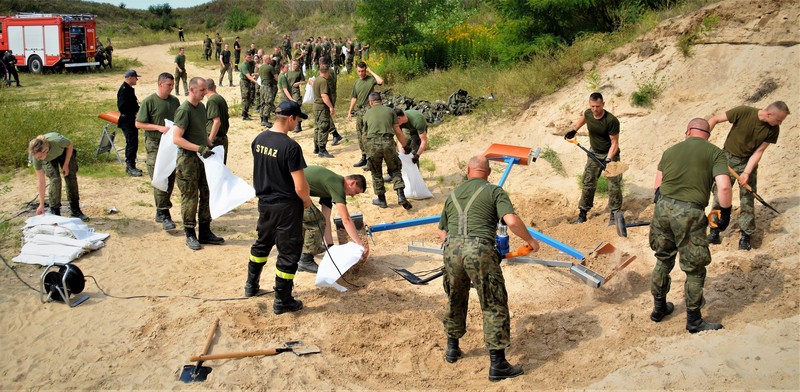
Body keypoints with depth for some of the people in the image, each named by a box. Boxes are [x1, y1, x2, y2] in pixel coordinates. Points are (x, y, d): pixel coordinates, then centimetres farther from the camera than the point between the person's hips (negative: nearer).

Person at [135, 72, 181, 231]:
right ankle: (164, 215, -8)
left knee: (170, 180, 9)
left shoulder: (175, 101, 9)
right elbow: (139, 123, -8)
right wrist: (159, 128, -18)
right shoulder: (149, 102, -7)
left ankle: (160, 212, 22)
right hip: (155, 145, -6)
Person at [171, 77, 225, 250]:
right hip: (188, 159, -8)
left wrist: (209, 145, 11)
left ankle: (205, 232, 22)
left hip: (202, 158, 8)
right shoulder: (184, 110, -16)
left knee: (206, 195, 11)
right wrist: (200, 148, -25)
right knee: (190, 198, 0)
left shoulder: (201, 107, 9)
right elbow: (176, 138, -22)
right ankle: (190, 235, 12)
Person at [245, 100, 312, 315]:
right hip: (286, 206, -7)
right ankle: (282, 301, 14)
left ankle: (251, 286, 41)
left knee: (262, 244, 26)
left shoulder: (259, 139, -2)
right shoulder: (290, 147, -24)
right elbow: (300, 186, -23)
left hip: (264, 202, 7)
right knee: (289, 252, 6)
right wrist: (307, 200, -3)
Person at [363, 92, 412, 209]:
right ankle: (401, 196, -1)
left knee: (376, 173, 16)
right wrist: (405, 146, 23)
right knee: (395, 170, 14)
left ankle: (381, 200, 23)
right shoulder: (389, 110, 15)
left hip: (372, 144, 0)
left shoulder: (367, 114, 18)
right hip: (388, 142, 0)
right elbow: (398, 131, 13)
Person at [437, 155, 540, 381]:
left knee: (455, 301, 25)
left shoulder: (453, 194, 22)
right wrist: (530, 240, 8)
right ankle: (497, 365, 6)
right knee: (494, 306, 5)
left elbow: (442, 231, 29)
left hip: (452, 250, 5)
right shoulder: (494, 191, 8)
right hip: (481, 250, -5)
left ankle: (452, 349, 39)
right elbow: (512, 221, -8)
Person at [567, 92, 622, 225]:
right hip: (594, 153, 5)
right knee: (588, 184, 6)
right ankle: (582, 214, 15)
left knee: (614, 184, -10)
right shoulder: (588, 114, -11)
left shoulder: (612, 121, -28)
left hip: (610, 154, -5)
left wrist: (608, 159, -35)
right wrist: (574, 129, 16)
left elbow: (614, 143, -24)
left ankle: (614, 215, 2)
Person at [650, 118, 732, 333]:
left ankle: (658, 308, 37)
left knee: (663, 261, 23)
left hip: (662, 208, 5)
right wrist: (725, 213, 3)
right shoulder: (715, 153, 2)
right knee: (695, 270, 9)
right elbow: (724, 187, -9)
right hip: (690, 213, -5)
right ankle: (694, 321, 20)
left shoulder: (670, 151, 15)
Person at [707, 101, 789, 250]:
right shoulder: (743, 112, -23)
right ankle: (714, 230, 14)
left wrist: (747, 173, -22)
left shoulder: (773, 130, -13)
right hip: (728, 158, -2)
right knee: (720, 196, 1)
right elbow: (714, 120, -15)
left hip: (749, 162, 2)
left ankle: (745, 236, 8)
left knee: (747, 200, -1)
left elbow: (758, 152, -12)